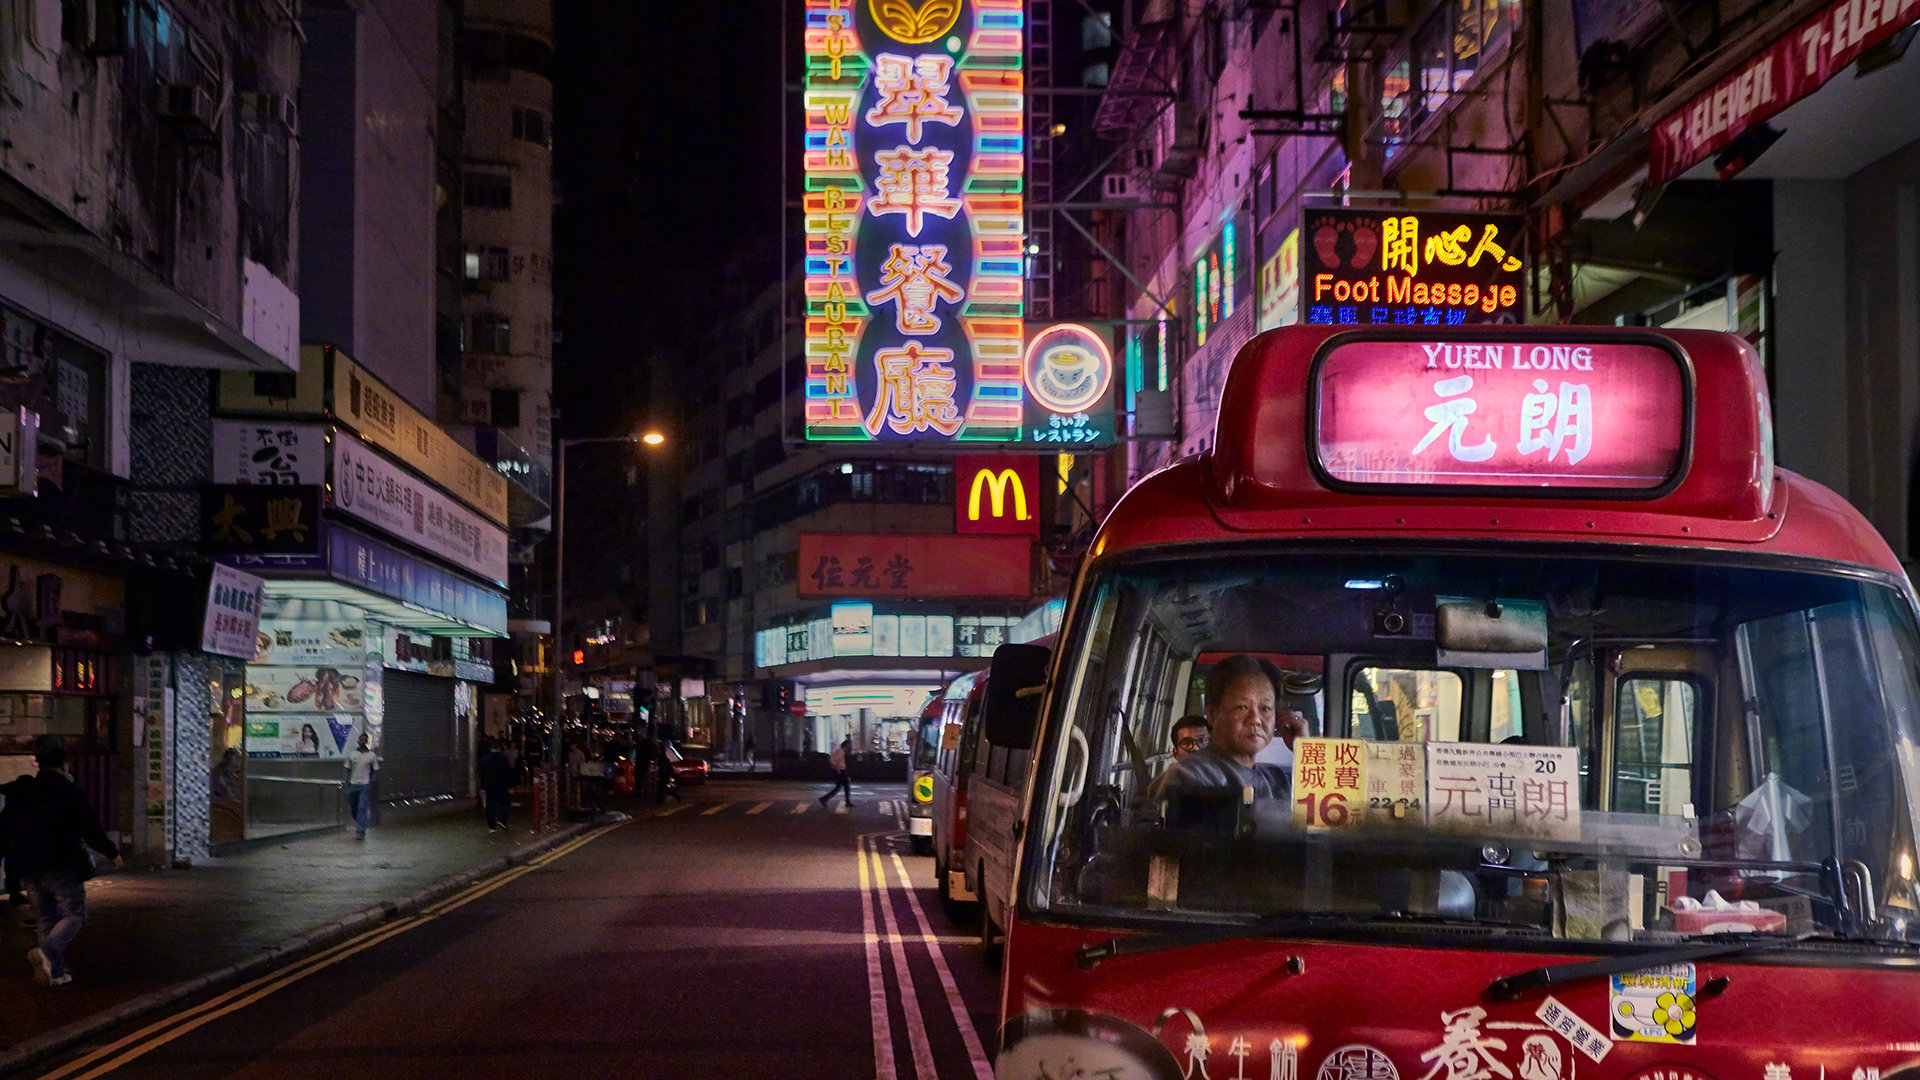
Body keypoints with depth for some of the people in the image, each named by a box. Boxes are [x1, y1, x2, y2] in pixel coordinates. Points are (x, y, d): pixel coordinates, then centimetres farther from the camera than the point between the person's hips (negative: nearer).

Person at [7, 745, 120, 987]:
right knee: (74, 914, 4)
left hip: (30, 871, 5)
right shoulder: (71, 793, -8)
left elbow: (8, 831, 14)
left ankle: (55, 972, 10)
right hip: (62, 868, -5)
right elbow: (91, 830, -8)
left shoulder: (21, 794, 8)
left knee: (47, 918, 15)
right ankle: (47, 952, -21)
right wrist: (113, 853, 6)